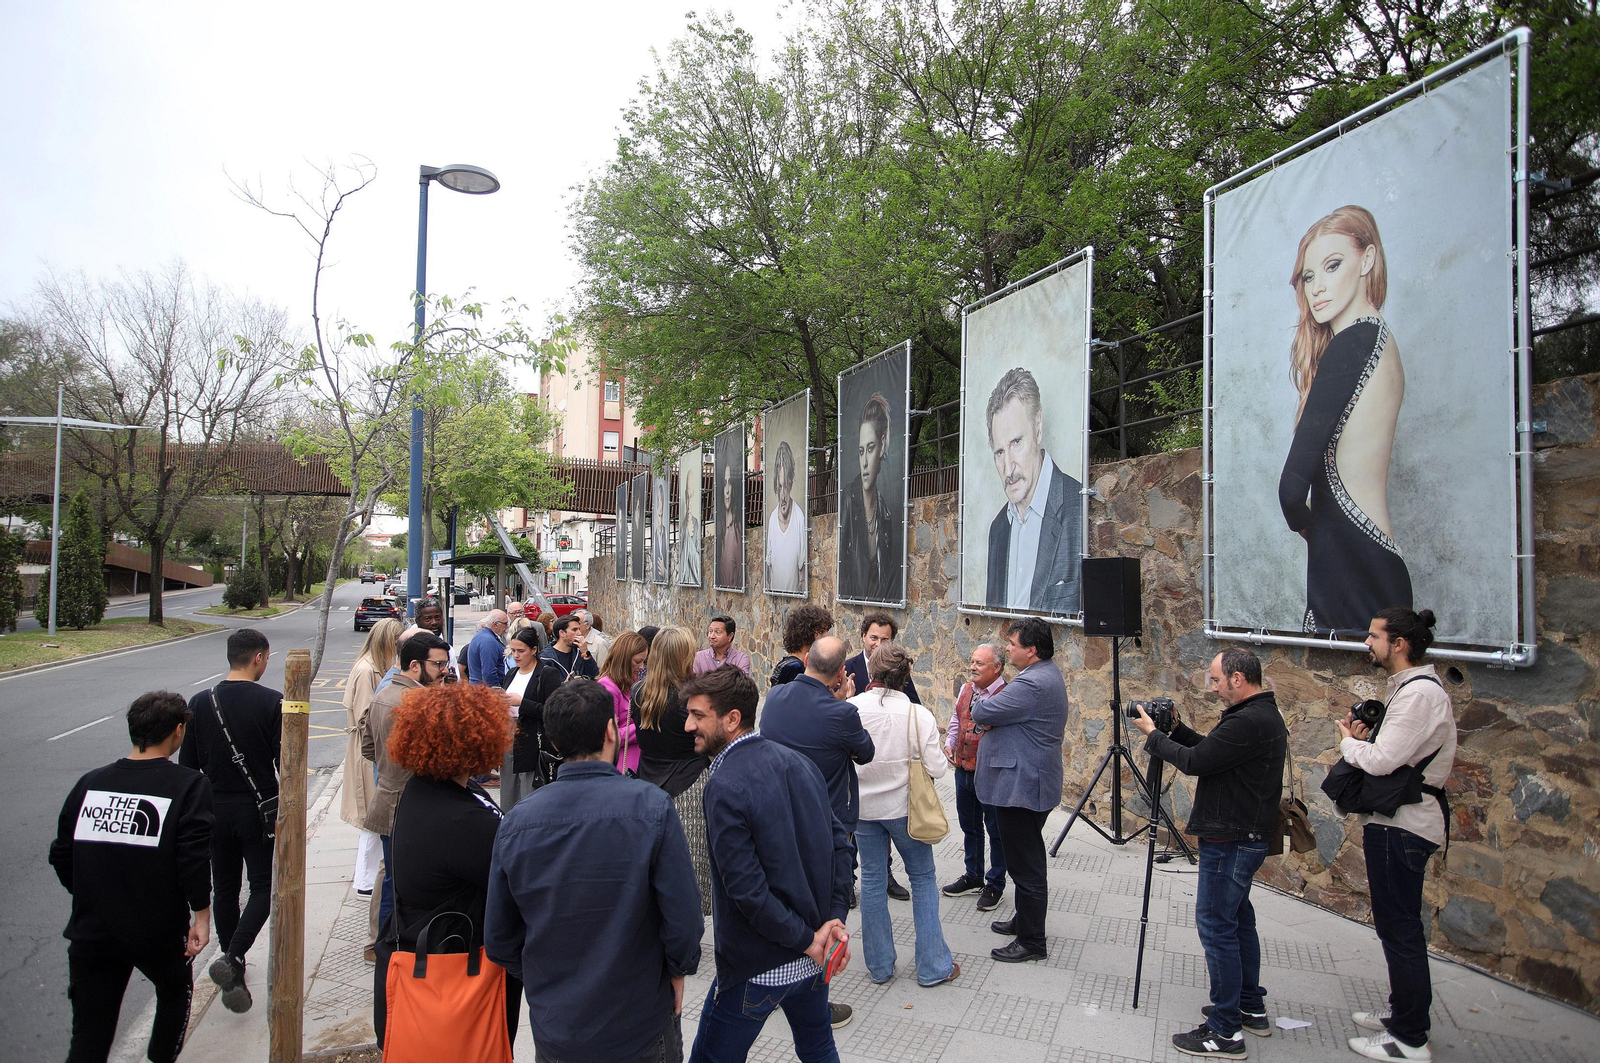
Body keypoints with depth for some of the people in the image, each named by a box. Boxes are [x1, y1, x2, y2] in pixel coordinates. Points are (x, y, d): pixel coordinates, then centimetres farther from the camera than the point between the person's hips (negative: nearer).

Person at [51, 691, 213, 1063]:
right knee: (175, 992, 27)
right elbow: (193, 858, -19)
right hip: (159, 933, -3)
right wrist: (202, 911, -7)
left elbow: (61, 857, 6)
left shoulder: (89, 783, 0)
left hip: (90, 934, 3)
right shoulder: (188, 785, -13)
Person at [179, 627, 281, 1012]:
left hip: (214, 810, 4)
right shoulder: (272, 702, -12)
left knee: (224, 888, 17)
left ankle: (231, 961, 24)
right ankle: (232, 958, -13)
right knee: (263, 887, 5)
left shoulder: (200, 703, 0)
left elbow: (187, 764, 4)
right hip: (259, 810, -4)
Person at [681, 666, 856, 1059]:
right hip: (811, 959, 7)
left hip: (756, 967, -7)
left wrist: (806, 939, -16)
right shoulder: (797, 762, -1)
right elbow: (841, 845, 0)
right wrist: (835, 918, -5)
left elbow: (748, 890, -25)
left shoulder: (724, 788, -23)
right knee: (819, 1050, 28)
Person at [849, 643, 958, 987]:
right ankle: (933, 966, 21)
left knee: (872, 879, 15)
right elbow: (936, 768, -15)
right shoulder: (918, 715, -18)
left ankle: (879, 965, 25)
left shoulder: (850, 709, -14)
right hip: (903, 807, -1)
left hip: (863, 807, 2)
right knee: (923, 879, 15)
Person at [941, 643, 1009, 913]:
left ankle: (995, 885, 25)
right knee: (969, 827, 21)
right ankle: (973, 877, 38)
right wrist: (949, 743, 5)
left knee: (996, 831, 9)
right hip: (964, 769, 8)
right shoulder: (966, 689, 5)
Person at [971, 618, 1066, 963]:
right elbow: (1012, 712, 14)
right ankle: (1024, 921, 38)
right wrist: (995, 710, -7)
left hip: (1021, 787, -11)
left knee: (1026, 866, 1)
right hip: (1026, 783, 11)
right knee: (1026, 861, 23)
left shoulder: (1033, 684, -26)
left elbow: (980, 713, -23)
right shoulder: (1046, 673, 9)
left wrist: (987, 700, 0)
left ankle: (1032, 942, 12)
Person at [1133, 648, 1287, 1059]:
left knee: (1216, 925, -4)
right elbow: (1212, 750, 17)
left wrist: (1153, 735, -8)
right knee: (1237, 920, 21)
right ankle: (1250, 1008, 34)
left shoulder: (1250, 722, -24)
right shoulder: (1265, 715, 10)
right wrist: (1176, 728, 7)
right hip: (1245, 837, 11)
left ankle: (1225, 1031, 4)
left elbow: (1195, 761, -22)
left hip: (1231, 841, -11)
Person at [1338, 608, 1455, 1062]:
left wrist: (1349, 742, -6)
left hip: (1401, 826, -11)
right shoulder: (1409, 686, 13)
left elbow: (1382, 760, -24)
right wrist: (1363, 738, 0)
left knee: (1399, 929, -1)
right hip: (1396, 819, 11)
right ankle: (1403, 1011, 35)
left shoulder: (1419, 693, -20)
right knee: (1398, 925, 21)